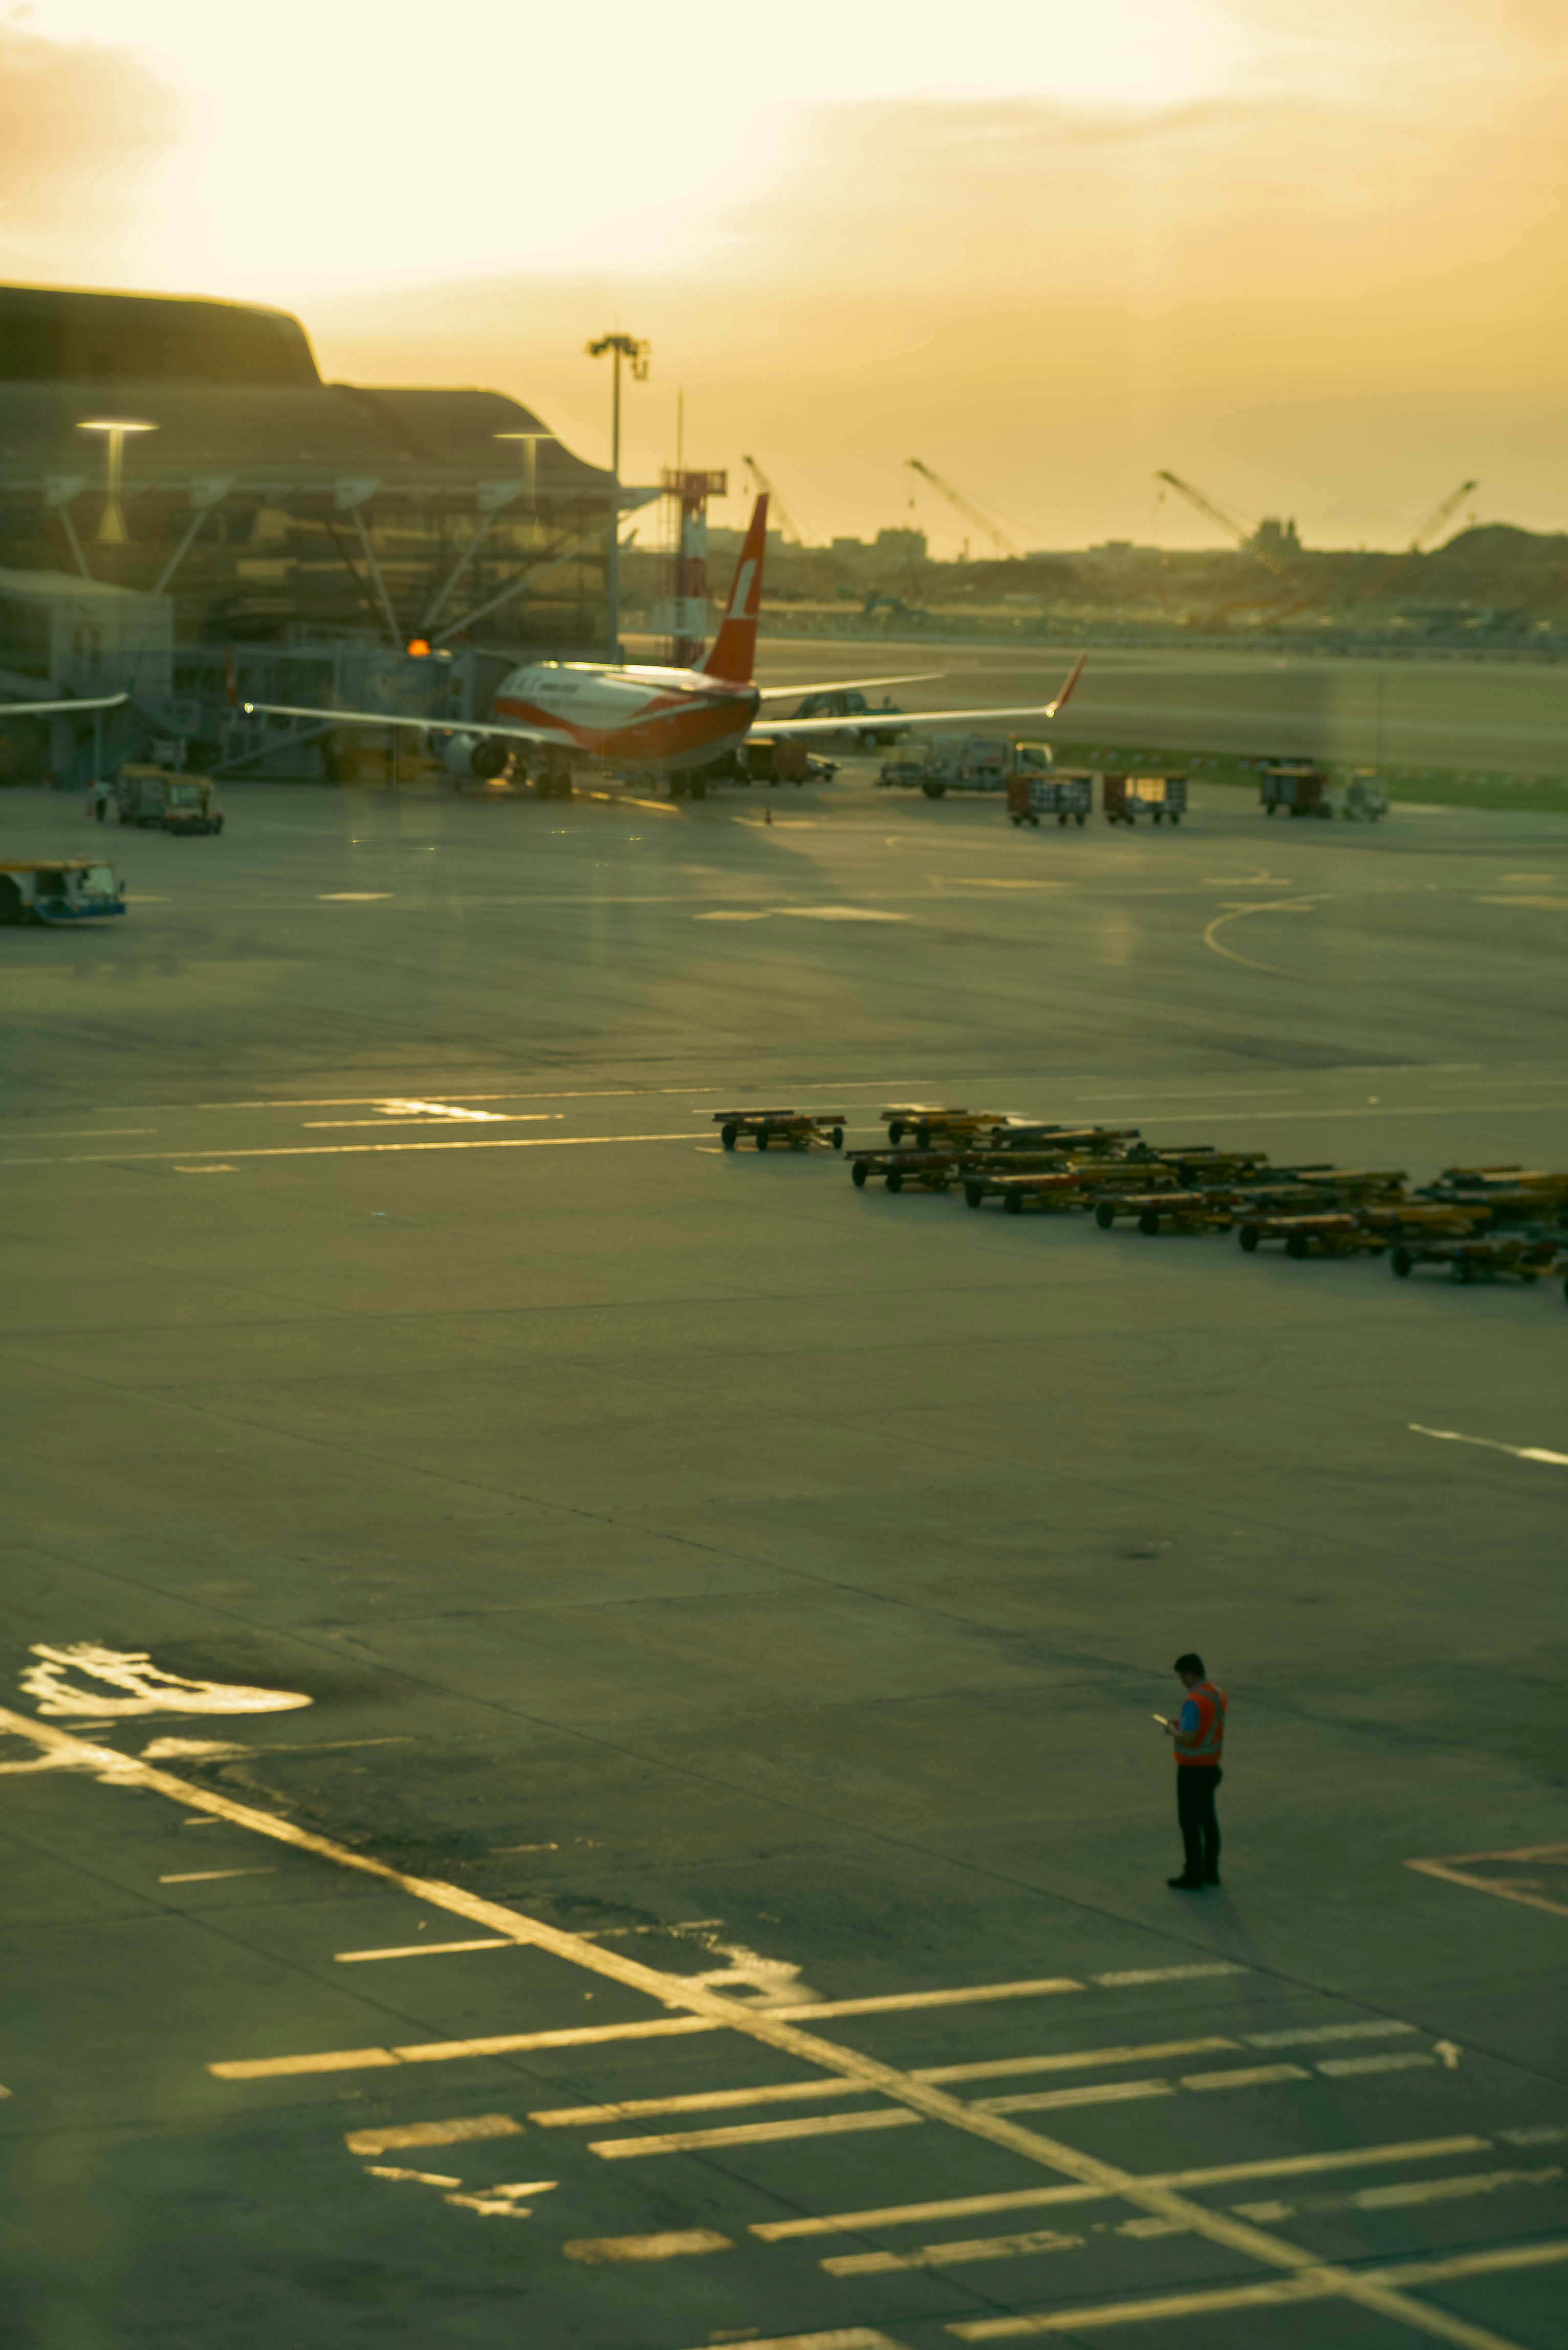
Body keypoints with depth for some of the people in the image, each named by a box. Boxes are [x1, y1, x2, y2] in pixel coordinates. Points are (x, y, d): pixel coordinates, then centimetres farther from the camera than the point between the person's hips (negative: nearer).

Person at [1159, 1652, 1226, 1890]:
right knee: (1207, 1817, 17)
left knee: (1189, 1822, 1)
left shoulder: (1194, 1701, -26)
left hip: (1192, 1770, -9)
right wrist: (1183, 1724, 12)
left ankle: (1193, 1876, 7)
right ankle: (1211, 1870, 24)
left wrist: (1172, 1731, -9)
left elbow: (1188, 1739, -28)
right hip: (1212, 1766, 9)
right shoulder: (1218, 1694, 4)